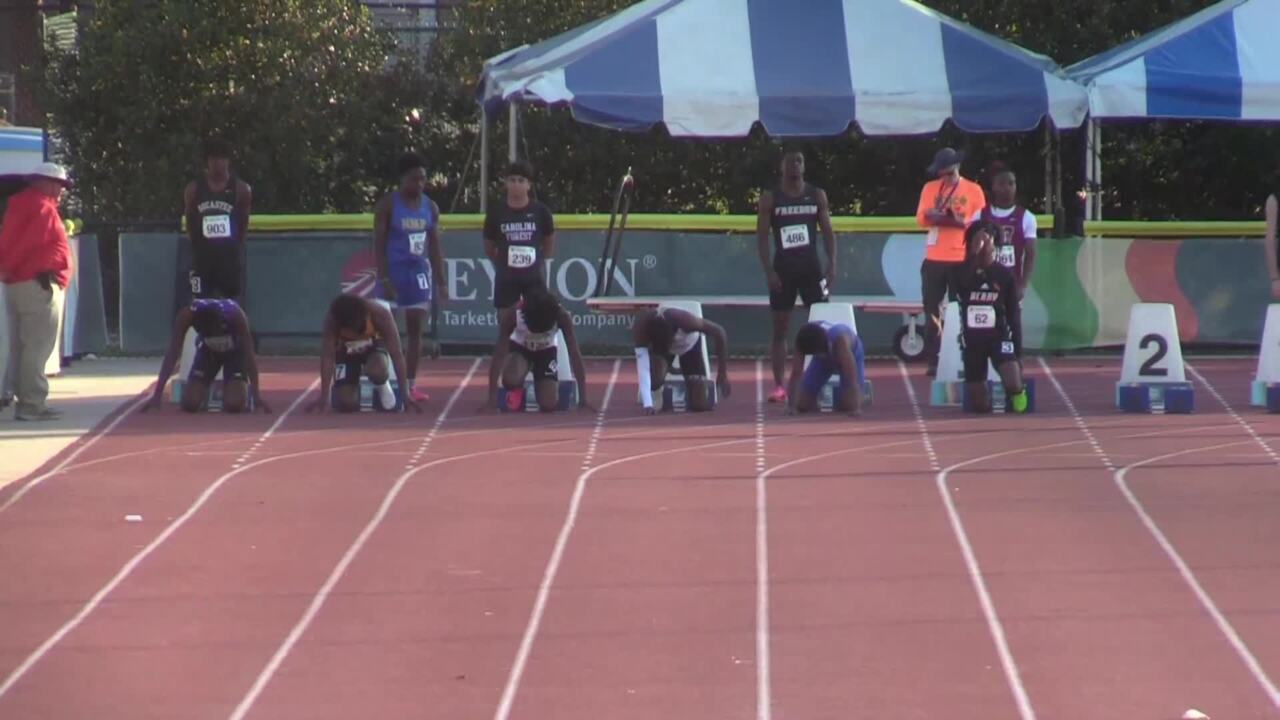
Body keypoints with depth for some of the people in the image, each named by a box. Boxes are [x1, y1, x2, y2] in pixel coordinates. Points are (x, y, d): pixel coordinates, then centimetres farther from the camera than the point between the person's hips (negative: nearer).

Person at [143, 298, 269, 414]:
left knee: (234, 404, -23)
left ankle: (244, 391, 12)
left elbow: (249, 354, -32)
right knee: (190, 404, -15)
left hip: (235, 351, -2)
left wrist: (256, 395, -35)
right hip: (208, 350, 2)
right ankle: (205, 394, 20)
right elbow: (172, 354, -29)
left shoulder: (235, 315, -39)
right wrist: (157, 395, -32)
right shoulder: (187, 315, -35)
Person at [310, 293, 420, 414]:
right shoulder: (332, 320, -34)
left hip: (374, 348, -1)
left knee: (377, 371, -36)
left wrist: (405, 394, -29)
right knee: (346, 404, -15)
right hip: (347, 352, 1)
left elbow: (396, 354, -29)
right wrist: (323, 399, -33)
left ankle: (382, 386, 0)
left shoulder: (379, 314, -35)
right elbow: (327, 357, -29)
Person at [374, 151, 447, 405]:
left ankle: (411, 384, 9)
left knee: (416, 331, 4)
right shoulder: (387, 204, -8)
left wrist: (441, 281, 6)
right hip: (394, 271, -5)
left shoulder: (430, 207, 7)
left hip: (419, 272, 5)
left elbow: (435, 247, 11)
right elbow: (379, 244, -10)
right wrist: (384, 279, -17)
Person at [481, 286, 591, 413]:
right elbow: (499, 355, -31)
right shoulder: (514, 315, -34)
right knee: (511, 379, -35)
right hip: (520, 348, -1)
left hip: (546, 351, 1)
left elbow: (575, 355, -28)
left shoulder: (562, 316, -32)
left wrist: (583, 400, -30)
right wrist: (492, 398, -34)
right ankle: (517, 393, 2)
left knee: (548, 405, -19)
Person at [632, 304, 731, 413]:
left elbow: (719, 332, -29)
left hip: (689, 345, 0)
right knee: (655, 379, -33)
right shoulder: (640, 326, -40)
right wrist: (647, 404, -52)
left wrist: (722, 375, -26)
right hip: (657, 344, 0)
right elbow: (642, 366, -42)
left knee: (699, 405, -9)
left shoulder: (682, 319, -42)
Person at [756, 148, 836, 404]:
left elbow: (828, 232, 6)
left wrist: (832, 265, -5)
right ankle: (779, 386, 3)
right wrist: (768, 271, -12)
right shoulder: (770, 198, -1)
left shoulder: (817, 195, 5)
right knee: (780, 328, 1)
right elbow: (762, 236, -2)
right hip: (783, 267, -2)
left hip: (811, 266, 2)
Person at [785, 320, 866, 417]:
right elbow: (796, 372, -32)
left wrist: (855, 408, -52)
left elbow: (851, 376, -47)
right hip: (824, 358, 3)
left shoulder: (840, 340, -46)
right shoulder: (805, 340, -36)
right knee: (802, 405, -8)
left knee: (848, 405, -20)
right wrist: (791, 405, -37)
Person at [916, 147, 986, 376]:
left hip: (963, 260, -2)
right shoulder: (930, 188, 8)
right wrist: (938, 216, -20)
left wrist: (961, 222, -18)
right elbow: (921, 218, 0)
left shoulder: (973, 190, 2)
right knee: (932, 311, 0)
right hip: (934, 259, 2)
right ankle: (933, 362, 4)